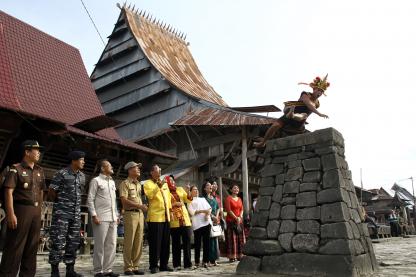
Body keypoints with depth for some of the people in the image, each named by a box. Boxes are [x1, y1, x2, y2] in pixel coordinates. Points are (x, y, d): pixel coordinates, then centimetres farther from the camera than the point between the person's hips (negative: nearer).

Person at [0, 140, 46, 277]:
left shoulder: (39, 171, 14)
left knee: (32, 246, 10)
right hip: (21, 209, -6)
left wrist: (39, 210, 11)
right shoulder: (16, 169, -5)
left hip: (36, 212, 6)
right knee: (14, 246, -3)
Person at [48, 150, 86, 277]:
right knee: (58, 241, -4)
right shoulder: (62, 174, -8)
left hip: (76, 213, 6)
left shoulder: (82, 176, 10)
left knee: (74, 241, 8)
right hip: (62, 212, -6)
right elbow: (51, 193, -3)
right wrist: (59, 204, 8)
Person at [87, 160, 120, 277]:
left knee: (111, 244, 6)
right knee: (100, 245, -2)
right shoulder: (96, 180, -1)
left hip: (112, 218, 7)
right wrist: (94, 215, -14)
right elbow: (90, 199, -6)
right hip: (101, 218, -6)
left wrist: (116, 215, 15)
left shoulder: (112, 182, 18)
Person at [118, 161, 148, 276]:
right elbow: (124, 200, -14)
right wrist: (140, 206, -16)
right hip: (130, 214, -7)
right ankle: (128, 268, 5)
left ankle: (135, 266, 13)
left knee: (138, 242, 6)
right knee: (129, 242, -3)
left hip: (140, 214, 7)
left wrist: (143, 210, 9)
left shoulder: (139, 184, 18)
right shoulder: (125, 183, -4)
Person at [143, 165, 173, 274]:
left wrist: (170, 210, 19)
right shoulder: (148, 183, -2)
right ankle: (153, 266, 6)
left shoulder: (164, 183, 20)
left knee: (166, 242, 9)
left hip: (166, 217, 7)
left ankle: (164, 265, 19)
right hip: (155, 217, -7)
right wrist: (158, 187, -31)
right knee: (155, 242, -4)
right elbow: (150, 195, -20)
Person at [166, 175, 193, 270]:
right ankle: (176, 264, 10)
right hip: (174, 221, -4)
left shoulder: (180, 189, 15)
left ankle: (188, 263, 9)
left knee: (187, 241, 2)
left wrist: (188, 192, -3)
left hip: (185, 219, 4)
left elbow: (189, 200, 14)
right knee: (176, 243, 2)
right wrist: (174, 204, -16)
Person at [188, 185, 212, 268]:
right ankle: (197, 261, 6)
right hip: (197, 224, -4)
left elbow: (209, 208, 15)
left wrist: (208, 213, -6)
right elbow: (192, 212, -5)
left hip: (207, 222, 4)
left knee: (206, 242, 1)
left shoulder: (203, 199, 25)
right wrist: (203, 211, -11)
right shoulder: (190, 201, 9)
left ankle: (205, 260, 6)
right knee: (197, 243, -1)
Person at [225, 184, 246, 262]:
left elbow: (241, 209, 11)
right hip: (231, 220, -6)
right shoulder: (228, 198, -4)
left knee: (240, 238, 7)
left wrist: (240, 217, -6)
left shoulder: (239, 199, 15)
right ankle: (232, 256, -2)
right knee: (232, 238, -6)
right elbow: (228, 210, -11)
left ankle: (239, 255, 15)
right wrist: (236, 218, -15)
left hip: (239, 221, 6)